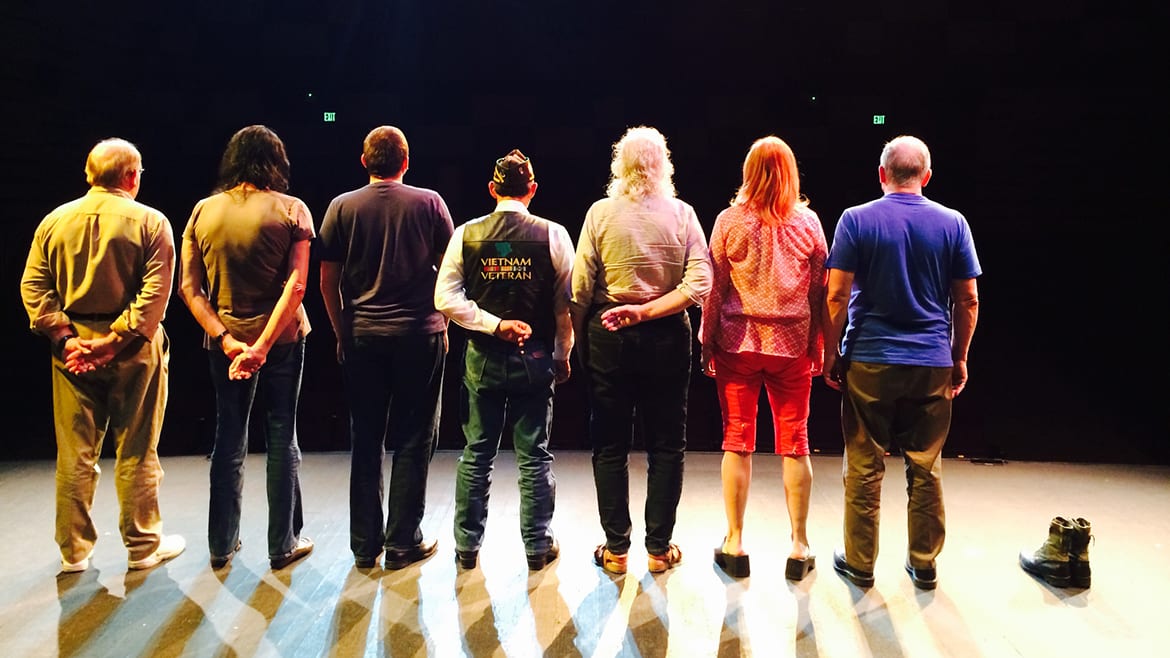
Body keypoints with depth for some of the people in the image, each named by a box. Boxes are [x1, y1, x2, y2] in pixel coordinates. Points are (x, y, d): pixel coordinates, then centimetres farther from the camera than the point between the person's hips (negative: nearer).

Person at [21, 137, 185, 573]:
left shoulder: (54, 221, 5)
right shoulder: (150, 222, -7)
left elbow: (32, 287, 0)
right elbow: (155, 293, -17)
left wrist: (64, 337, -5)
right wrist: (115, 341, -15)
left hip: (73, 347, 4)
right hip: (133, 348, -3)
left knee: (74, 454, 12)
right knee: (136, 453, 7)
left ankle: (74, 550, 23)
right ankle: (143, 546, 19)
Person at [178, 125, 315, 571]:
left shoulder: (203, 211, 1)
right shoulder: (291, 209, -8)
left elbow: (189, 288, -4)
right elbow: (296, 284, -18)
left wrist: (226, 340, -10)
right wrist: (264, 344, -19)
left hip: (225, 343, 3)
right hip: (281, 341, -3)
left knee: (228, 439, 15)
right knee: (282, 440, 8)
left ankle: (222, 545, 26)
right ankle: (283, 545, 18)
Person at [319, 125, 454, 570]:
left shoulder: (342, 207, 2)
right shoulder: (429, 203, -2)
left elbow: (328, 281, 2)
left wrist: (342, 333, 11)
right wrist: (442, 323, 10)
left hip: (362, 337, 2)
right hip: (419, 334, -2)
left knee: (366, 441, 11)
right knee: (413, 440, 7)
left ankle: (365, 546, 20)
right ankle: (402, 543, 14)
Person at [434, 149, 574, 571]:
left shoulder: (467, 234, -1)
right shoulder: (553, 234, -6)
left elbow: (446, 298, -7)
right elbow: (566, 303, -4)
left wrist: (494, 325, -8)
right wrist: (562, 355, 6)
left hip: (482, 357, 2)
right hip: (535, 357, -1)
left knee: (476, 454, 12)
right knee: (534, 455, 9)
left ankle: (467, 546, 23)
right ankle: (538, 546, 20)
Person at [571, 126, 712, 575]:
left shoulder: (601, 213, -5)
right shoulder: (682, 214, -3)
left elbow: (580, 289, -7)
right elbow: (699, 284, -12)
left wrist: (580, 338, 4)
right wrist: (647, 312, -10)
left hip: (609, 336, 0)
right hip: (667, 337, 1)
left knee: (609, 446, 10)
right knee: (666, 445, 12)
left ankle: (615, 549, 18)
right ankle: (659, 547, 20)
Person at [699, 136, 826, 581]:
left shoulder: (731, 220, -4)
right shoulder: (808, 222, 0)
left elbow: (715, 287, -2)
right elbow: (819, 291, 3)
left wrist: (706, 341, 6)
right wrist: (818, 345, 11)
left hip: (738, 342, -1)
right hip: (793, 344, 1)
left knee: (737, 442, 7)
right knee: (794, 444, 9)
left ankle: (735, 544, 15)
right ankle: (799, 547, 18)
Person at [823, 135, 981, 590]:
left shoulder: (856, 219, -5)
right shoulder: (953, 223, 2)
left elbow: (836, 297, -9)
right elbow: (968, 301, 3)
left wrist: (832, 354, 1)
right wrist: (960, 359, 14)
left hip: (869, 362, -2)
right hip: (933, 364, 2)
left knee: (864, 467, 8)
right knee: (926, 467, 13)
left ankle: (860, 563, 19)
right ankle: (924, 564, 25)